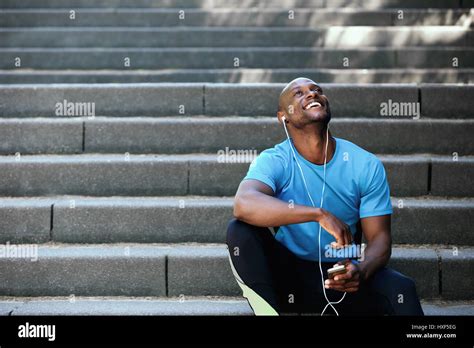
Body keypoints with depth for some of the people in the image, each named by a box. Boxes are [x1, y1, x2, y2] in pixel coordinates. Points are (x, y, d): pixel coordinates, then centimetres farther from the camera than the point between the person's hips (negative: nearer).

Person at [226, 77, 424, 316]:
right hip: (288, 273, 0)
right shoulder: (273, 161, -11)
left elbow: (379, 237, -5)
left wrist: (362, 271, -30)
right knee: (239, 230, -28)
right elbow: (243, 204, -33)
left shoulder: (366, 165, -5)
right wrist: (319, 214, -43)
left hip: (342, 276, 0)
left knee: (402, 289, -31)